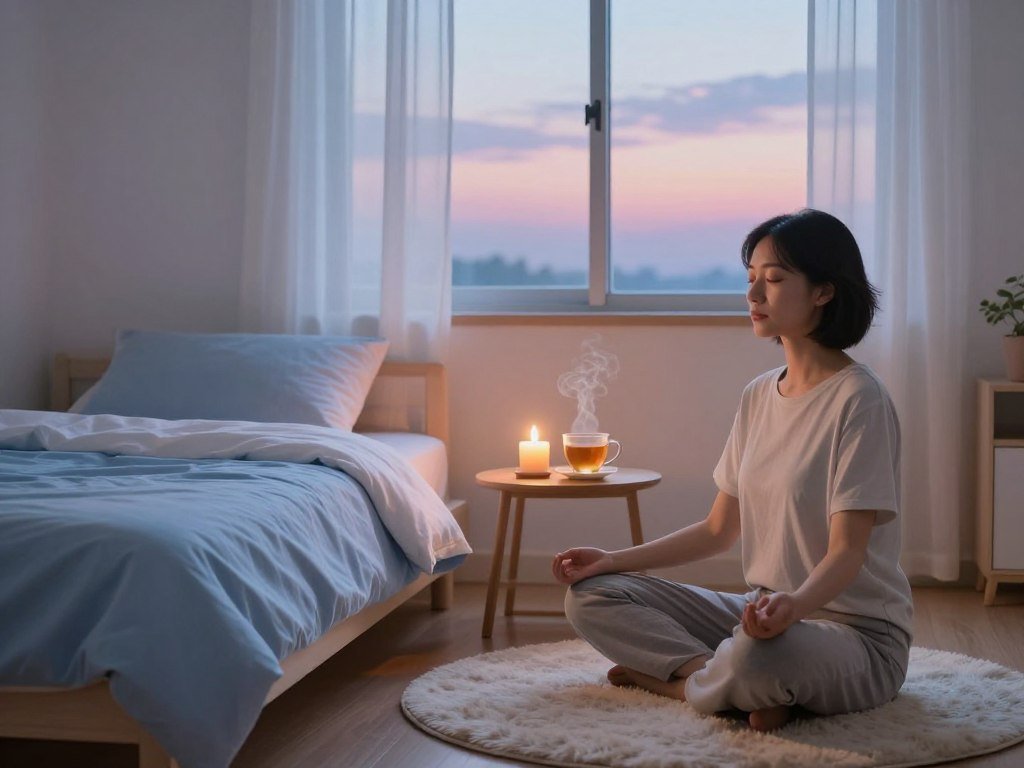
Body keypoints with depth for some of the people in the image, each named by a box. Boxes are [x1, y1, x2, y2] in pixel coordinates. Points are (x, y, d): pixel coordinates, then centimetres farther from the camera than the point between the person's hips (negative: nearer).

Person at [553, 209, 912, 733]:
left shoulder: (858, 399, -14)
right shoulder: (758, 396, 9)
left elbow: (848, 550, -20)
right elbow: (720, 529, 14)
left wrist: (795, 603, -41)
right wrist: (615, 560, 5)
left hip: (857, 632, -7)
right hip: (764, 611, 8)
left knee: (761, 653, -42)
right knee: (590, 595, -1)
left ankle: (669, 677, -11)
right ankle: (719, 676, -16)